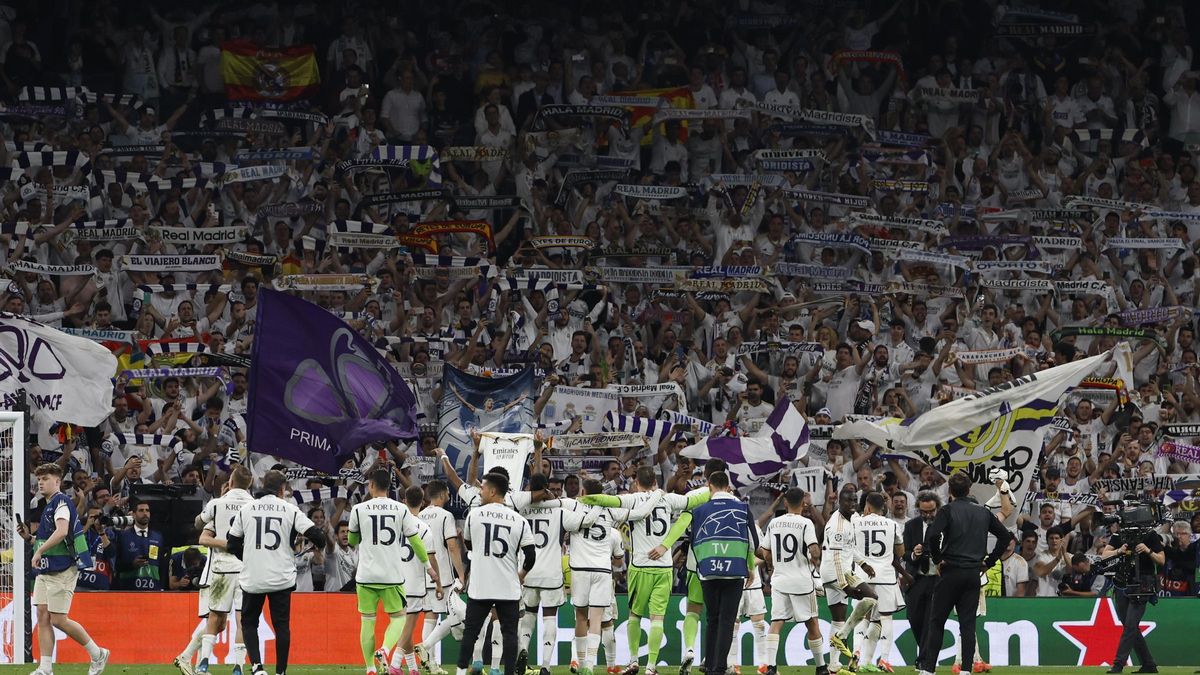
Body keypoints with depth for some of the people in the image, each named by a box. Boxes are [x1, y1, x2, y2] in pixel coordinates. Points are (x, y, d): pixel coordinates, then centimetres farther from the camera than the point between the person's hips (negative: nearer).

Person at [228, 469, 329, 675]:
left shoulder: (246, 510, 4)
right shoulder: (290, 510, -2)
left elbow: (232, 545, 8)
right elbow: (315, 535, -4)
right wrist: (320, 544, 19)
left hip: (252, 579, 1)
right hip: (281, 579, -1)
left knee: (249, 622, 14)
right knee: (282, 625, 9)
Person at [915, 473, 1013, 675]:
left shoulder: (948, 511, -5)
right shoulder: (983, 512, 9)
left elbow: (932, 536, -19)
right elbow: (1005, 536, 11)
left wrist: (938, 559, -5)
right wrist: (989, 561, 13)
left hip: (950, 572, -3)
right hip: (974, 573, 3)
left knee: (937, 621, 3)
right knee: (968, 623, 5)